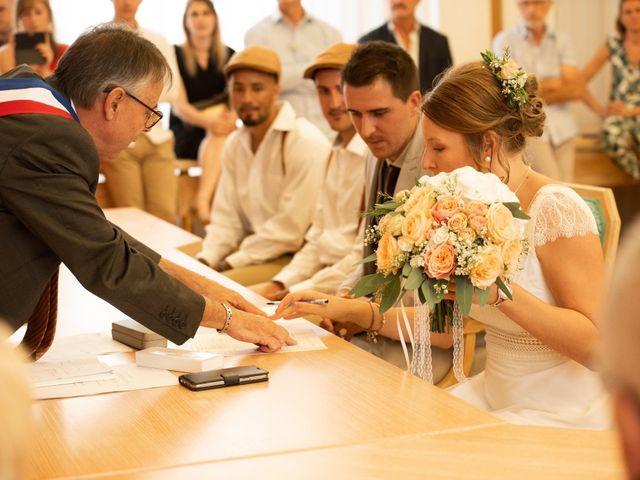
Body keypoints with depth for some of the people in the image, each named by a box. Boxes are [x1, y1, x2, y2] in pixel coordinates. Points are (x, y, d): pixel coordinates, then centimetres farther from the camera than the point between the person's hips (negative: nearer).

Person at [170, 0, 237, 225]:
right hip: (185, 133, -3)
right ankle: (205, 201, -39)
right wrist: (208, 121, -28)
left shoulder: (229, 57, 12)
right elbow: (179, 106, -8)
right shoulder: (176, 55, 2)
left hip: (219, 131, 3)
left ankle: (203, 199, -42)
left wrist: (231, 116, -21)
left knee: (221, 138, -32)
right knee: (217, 138, -33)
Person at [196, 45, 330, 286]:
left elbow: (290, 230, -20)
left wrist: (228, 265, -16)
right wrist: (205, 261, -9)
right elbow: (226, 218, 10)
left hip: (294, 255, -8)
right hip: (249, 244, 8)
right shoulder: (235, 144, 10)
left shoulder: (307, 143, -17)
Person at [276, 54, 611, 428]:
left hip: (561, 419, -7)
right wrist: (353, 310, 2)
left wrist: (499, 290, -31)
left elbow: (596, 342, -24)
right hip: (494, 395, 7)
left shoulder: (557, 209, -19)